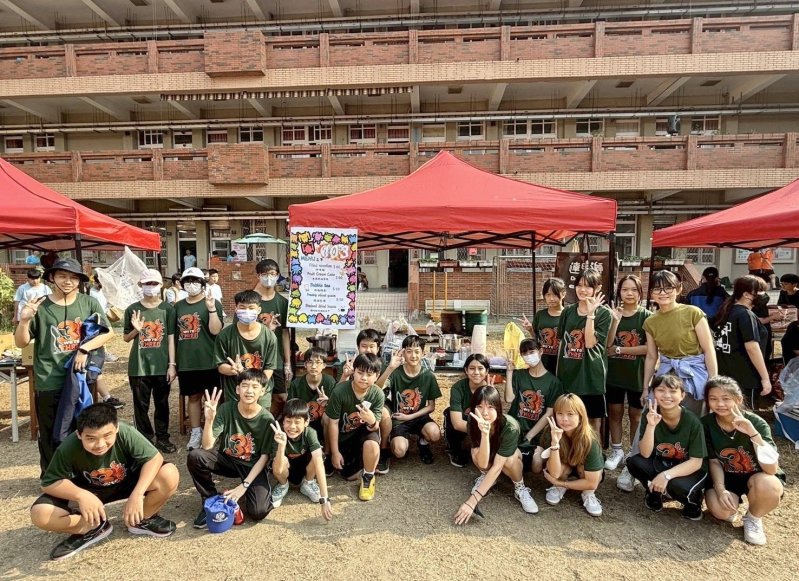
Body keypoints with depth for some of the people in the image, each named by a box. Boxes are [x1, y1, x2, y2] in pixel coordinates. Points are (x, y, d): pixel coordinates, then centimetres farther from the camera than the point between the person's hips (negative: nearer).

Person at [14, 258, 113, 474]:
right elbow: (21, 343, -1)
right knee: (51, 435, 10)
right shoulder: (40, 306, -4)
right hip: (49, 383, -1)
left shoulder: (89, 303, -1)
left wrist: (84, 349, -14)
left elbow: (108, 332, -1)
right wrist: (24, 320, -19)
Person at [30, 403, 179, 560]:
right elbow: (49, 483, -21)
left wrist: (137, 495, -40)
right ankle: (95, 528, 2)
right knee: (40, 515, -23)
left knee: (170, 475, -27)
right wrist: (81, 495, -38)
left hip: (127, 482, -1)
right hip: (88, 491, 1)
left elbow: (154, 458, -29)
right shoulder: (69, 448, -30)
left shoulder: (126, 433, -33)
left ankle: (142, 520, 2)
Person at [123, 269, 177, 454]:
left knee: (162, 403, 10)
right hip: (139, 366, 1)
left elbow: (171, 338, -1)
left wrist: (172, 364, -5)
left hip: (161, 365, 0)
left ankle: (163, 438, 24)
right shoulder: (132, 309, 1)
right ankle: (145, 439, 24)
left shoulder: (167, 308, -1)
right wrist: (136, 330, -13)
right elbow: (126, 338, 10)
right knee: (141, 405, 9)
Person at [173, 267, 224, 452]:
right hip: (186, 361, 4)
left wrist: (211, 308, -25)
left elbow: (215, 331, -12)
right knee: (193, 396, 13)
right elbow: (174, 334, 14)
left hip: (209, 361, -4)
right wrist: (172, 362, 12)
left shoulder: (212, 303, -3)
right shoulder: (178, 306, 10)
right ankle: (196, 432, 24)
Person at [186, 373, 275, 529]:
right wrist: (209, 419, -37)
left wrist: (244, 485, -19)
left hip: (253, 466, -2)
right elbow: (207, 446, -21)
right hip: (227, 459, 2)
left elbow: (264, 457, -11)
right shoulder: (226, 409, -16)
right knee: (195, 456, -26)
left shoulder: (267, 419, -18)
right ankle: (210, 500, -2)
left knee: (258, 512, -25)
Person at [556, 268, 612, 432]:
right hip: (568, 373, 4)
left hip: (591, 373, -4)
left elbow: (590, 343, -17)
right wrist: (558, 371, 11)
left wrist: (590, 314, -20)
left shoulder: (604, 313, -7)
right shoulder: (568, 311, 6)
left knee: (594, 418, 8)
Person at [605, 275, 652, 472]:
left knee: (635, 414, 10)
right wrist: (616, 321, -19)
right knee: (615, 412, 10)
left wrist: (619, 349, -11)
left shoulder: (647, 316, -5)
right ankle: (616, 451, 24)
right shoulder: (613, 314, 1)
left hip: (637, 374, -2)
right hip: (614, 373, 2)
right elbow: (607, 345, -8)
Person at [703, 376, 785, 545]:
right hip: (727, 477, 1)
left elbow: (772, 469, -32)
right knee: (720, 509, -29)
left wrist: (753, 433, -41)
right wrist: (720, 489, -20)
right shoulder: (706, 424, -15)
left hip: (758, 476, -1)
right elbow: (714, 461, -4)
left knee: (766, 485, -37)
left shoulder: (756, 422, -23)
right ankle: (734, 500, 10)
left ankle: (753, 519, -3)